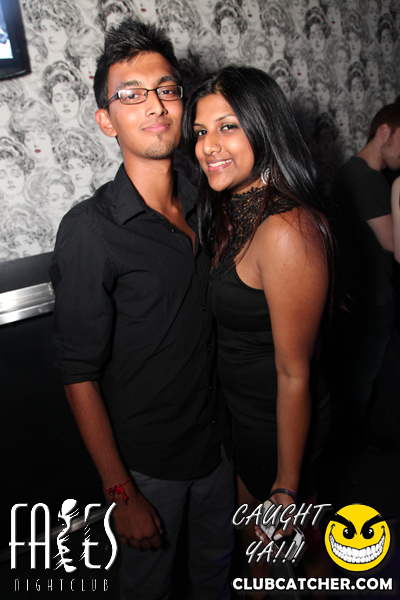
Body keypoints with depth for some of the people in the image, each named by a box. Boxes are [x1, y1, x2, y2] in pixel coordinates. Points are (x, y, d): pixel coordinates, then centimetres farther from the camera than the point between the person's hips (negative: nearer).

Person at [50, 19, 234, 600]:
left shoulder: (203, 208, -2)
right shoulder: (89, 230, -21)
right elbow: (80, 374, -19)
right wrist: (121, 493, -15)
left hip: (217, 440, 5)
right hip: (147, 461, -5)